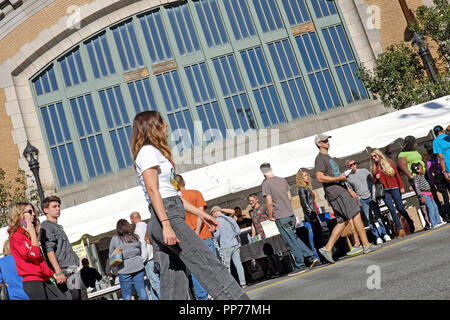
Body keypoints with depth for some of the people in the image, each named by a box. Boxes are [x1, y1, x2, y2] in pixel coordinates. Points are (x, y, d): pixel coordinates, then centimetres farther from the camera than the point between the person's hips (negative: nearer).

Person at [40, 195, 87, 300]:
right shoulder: (46, 226, -3)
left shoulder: (58, 227, 25)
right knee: (73, 297, -15)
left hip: (73, 270, 9)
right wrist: (58, 272, -23)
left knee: (83, 296, 6)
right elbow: (49, 250, -15)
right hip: (65, 271, -9)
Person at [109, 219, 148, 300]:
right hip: (138, 267, 3)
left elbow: (111, 255, 4)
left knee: (127, 295, 3)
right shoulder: (135, 237, 4)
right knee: (142, 291, 7)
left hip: (124, 270, -3)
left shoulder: (115, 239, -5)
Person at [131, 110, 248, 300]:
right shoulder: (148, 151, -3)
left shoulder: (155, 153, 26)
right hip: (166, 217, -10)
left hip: (168, 219, 10)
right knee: (208, 264, -14)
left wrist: (200, 213, 22)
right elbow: (152, 190, -16)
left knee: (175, 281, 5)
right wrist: (166, 224, -24)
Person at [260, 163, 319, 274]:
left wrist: (270, 216, -3)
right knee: (295, 238, 18)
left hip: (281, 217, -6)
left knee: (291, 242, 0)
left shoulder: (266, 183, -10)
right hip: (291, 214, 6)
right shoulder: (282, 180, 11)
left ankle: (300, 266, 6)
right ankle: (311, 257, 13)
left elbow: (269, 202, -15)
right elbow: (290, 197, 15)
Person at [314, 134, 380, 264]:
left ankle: (327, 249, 4)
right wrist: (339, 178, -17)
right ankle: (366, 245, -5)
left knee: (343, 221, 6)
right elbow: (320, 177, -20)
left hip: (341, 190, 10)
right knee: (356, 215, -9)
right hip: (335, 193, -10)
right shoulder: (320, 158, -8)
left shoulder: (328, 158, 24)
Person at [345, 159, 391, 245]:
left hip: (371, 197, 0)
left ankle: (384, 234, 6)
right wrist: (356, 197, -3)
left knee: (378, 217, -3)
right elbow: (351, 191, 11)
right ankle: (377, 237, 3)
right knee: (369, 220, -3)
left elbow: (373, 180, 12)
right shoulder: (348, 178, 5)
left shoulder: (364, 171, 8)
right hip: (362, 200, 0)